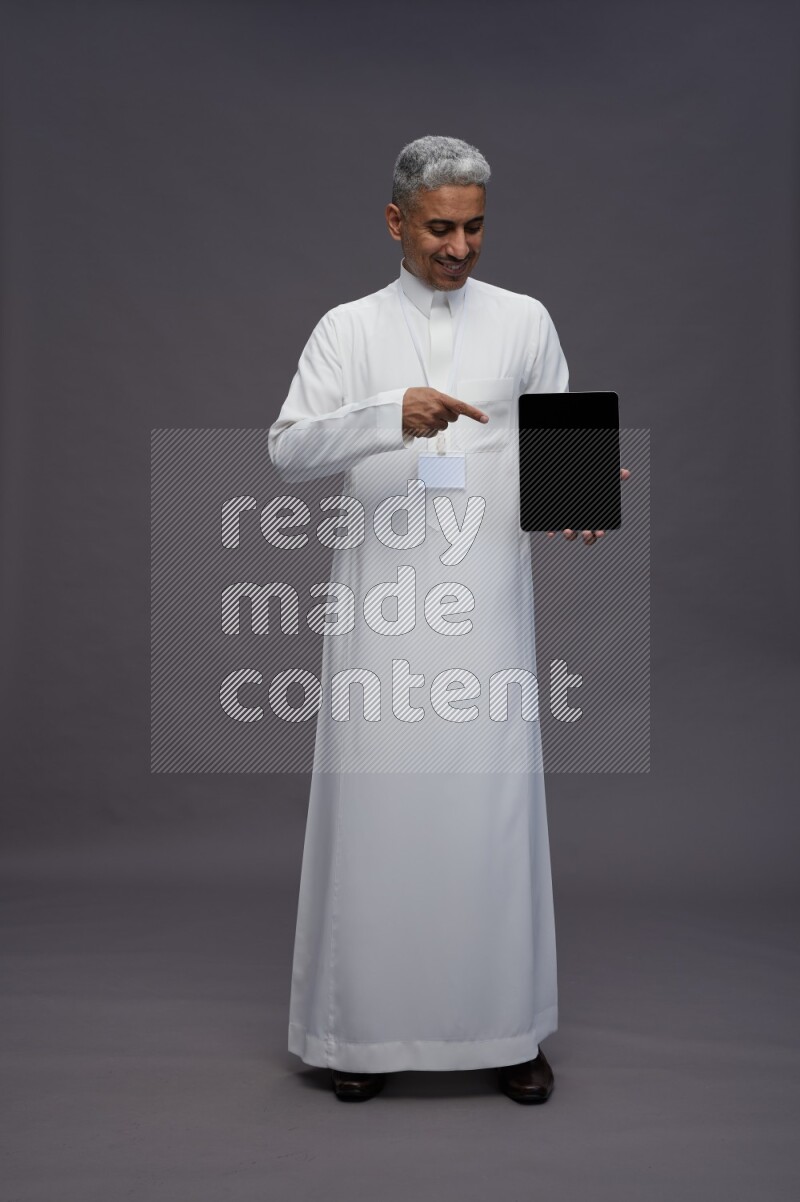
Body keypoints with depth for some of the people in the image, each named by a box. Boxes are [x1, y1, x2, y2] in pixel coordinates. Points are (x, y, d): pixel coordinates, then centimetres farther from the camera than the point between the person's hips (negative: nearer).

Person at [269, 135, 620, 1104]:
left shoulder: (525, 322, 9)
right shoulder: (349, 328, 7)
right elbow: (287, 450, -5)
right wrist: (388, 415, -21)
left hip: (486, 599, 1)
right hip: (382, 601, 0)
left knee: (495, 803, 2)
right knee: (375, 803, 2)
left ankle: (509, 1025, 16)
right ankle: (366, 1024, 17)